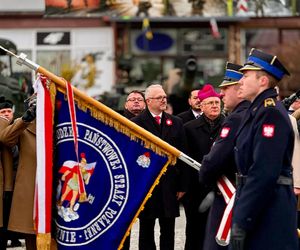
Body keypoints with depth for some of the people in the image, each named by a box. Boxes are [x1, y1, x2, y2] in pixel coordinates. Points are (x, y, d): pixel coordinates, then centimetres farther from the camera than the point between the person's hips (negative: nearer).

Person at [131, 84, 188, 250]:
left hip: (169, 186, 3)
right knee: (146, 231, 7)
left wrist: (182, 185, 2)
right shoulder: (136, 123, -2)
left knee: (168, 231, 6)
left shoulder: (176, 123, 9)